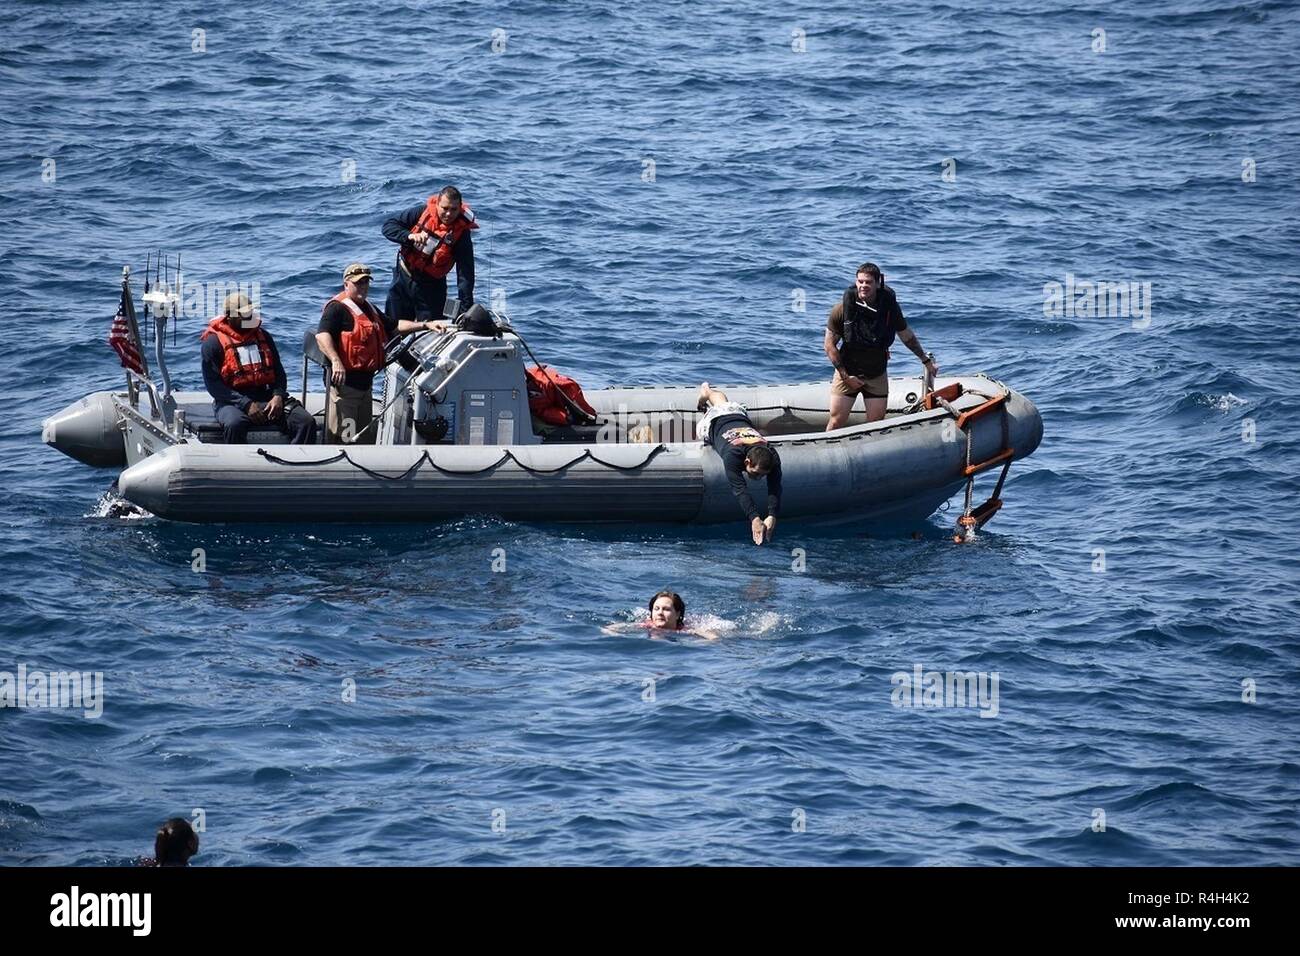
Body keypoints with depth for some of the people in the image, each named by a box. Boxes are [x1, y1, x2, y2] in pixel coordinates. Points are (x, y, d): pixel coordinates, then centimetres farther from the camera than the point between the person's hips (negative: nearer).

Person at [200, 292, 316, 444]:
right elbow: (213, 383, -7)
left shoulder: (263, 337, 16)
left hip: (266, 396, 5)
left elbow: (278, 371, 17)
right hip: (233, 400, -5)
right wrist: (246, 404, -17)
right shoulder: (214, 342, 0)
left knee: (306, 422, -18)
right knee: (235, 424, -40)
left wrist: (278, 396, -6)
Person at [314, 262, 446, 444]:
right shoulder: (337, 308, -11)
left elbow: (394, 325, 28)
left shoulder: (369, 309, 21)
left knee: (365, 435, 17)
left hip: (365, 380, 10)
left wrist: (426, 325, 16)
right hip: (345, 380, -10)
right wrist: (335, 361, -41)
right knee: (343, 436, -13)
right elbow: (322, 335, -26)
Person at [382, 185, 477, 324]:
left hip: (431, 286, -2)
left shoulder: (461, 231, -17)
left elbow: (465, 275, -18)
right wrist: (410, 236, -29)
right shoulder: (423, 212, -11)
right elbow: (388, 226, -8)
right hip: (403, 276, 2)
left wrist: (466, 311, -25)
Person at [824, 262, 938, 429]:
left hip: (877, 376, 2)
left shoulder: (889, 306, -9)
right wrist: (845, 376, -10)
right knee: (836, 422, -3)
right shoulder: (844, 307, -15)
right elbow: (829, 345, -8)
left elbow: (907, 336, 8)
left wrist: (926, 361, 15)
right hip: (848, 372, -2)